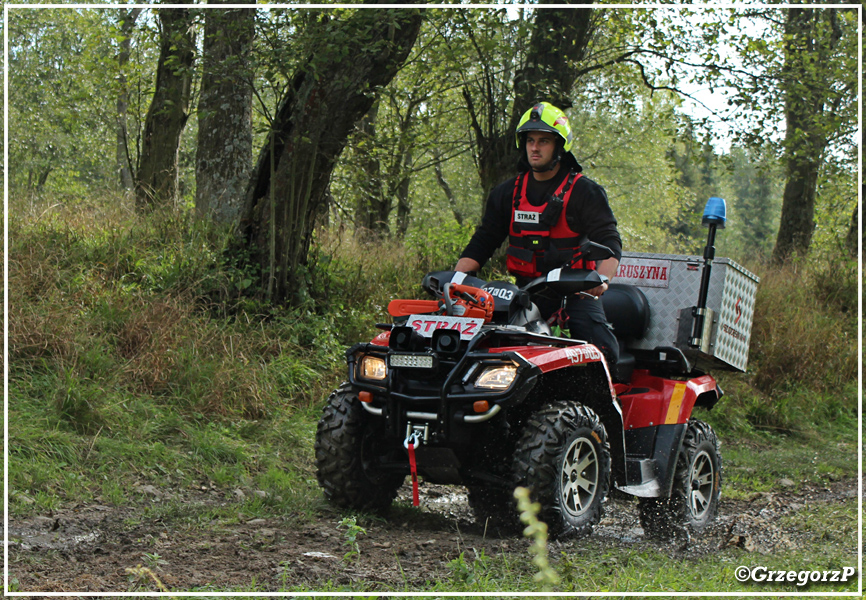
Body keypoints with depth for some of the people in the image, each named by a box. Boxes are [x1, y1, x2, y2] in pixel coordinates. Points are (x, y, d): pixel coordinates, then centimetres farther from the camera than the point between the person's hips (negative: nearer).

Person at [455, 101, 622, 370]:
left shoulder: (584, 191, 1)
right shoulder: (507, 193, 14)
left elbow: (609, 242, -8)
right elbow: (482, 242, 15)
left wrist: (601, 279, -29)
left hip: (575, 293, -3)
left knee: (602, 352, -27)